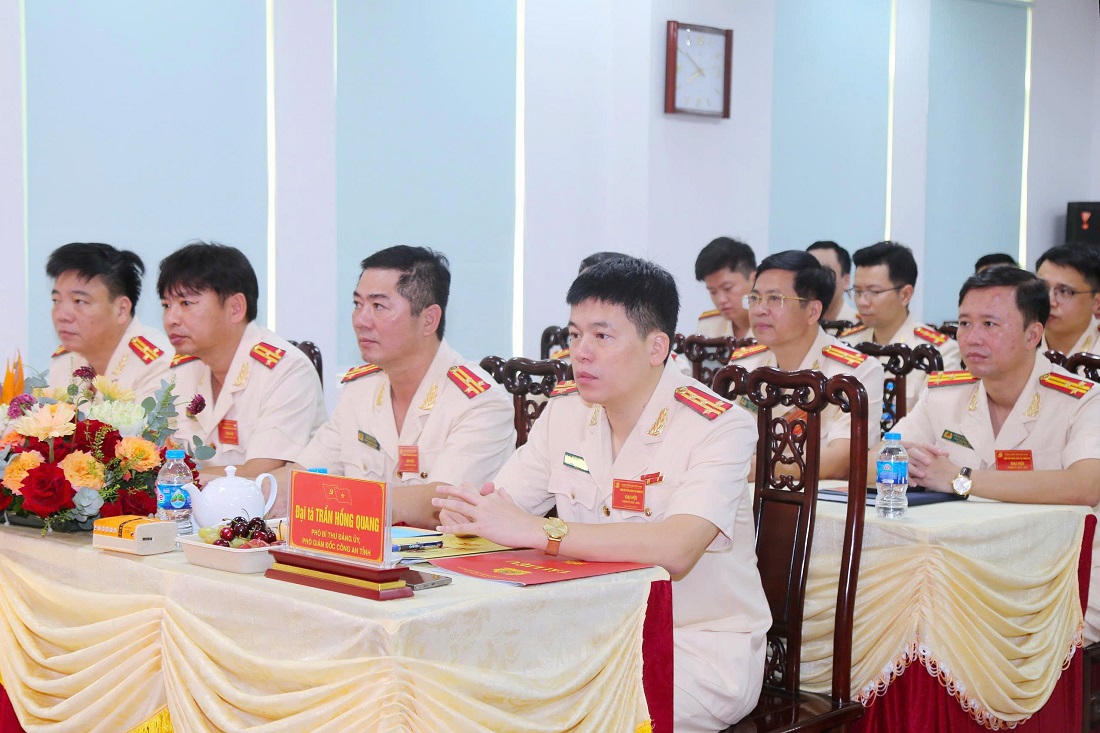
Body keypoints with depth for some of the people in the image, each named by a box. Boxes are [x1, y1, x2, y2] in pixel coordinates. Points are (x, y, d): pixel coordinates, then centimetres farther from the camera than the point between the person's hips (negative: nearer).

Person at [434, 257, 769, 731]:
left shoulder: (719, 428, -16)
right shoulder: (565, 413, 5)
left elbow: (675, 550, -31)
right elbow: (498, 506, 4)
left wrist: (535, 531, -36)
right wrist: (465, 513, -21)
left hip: (702, 648, -5)